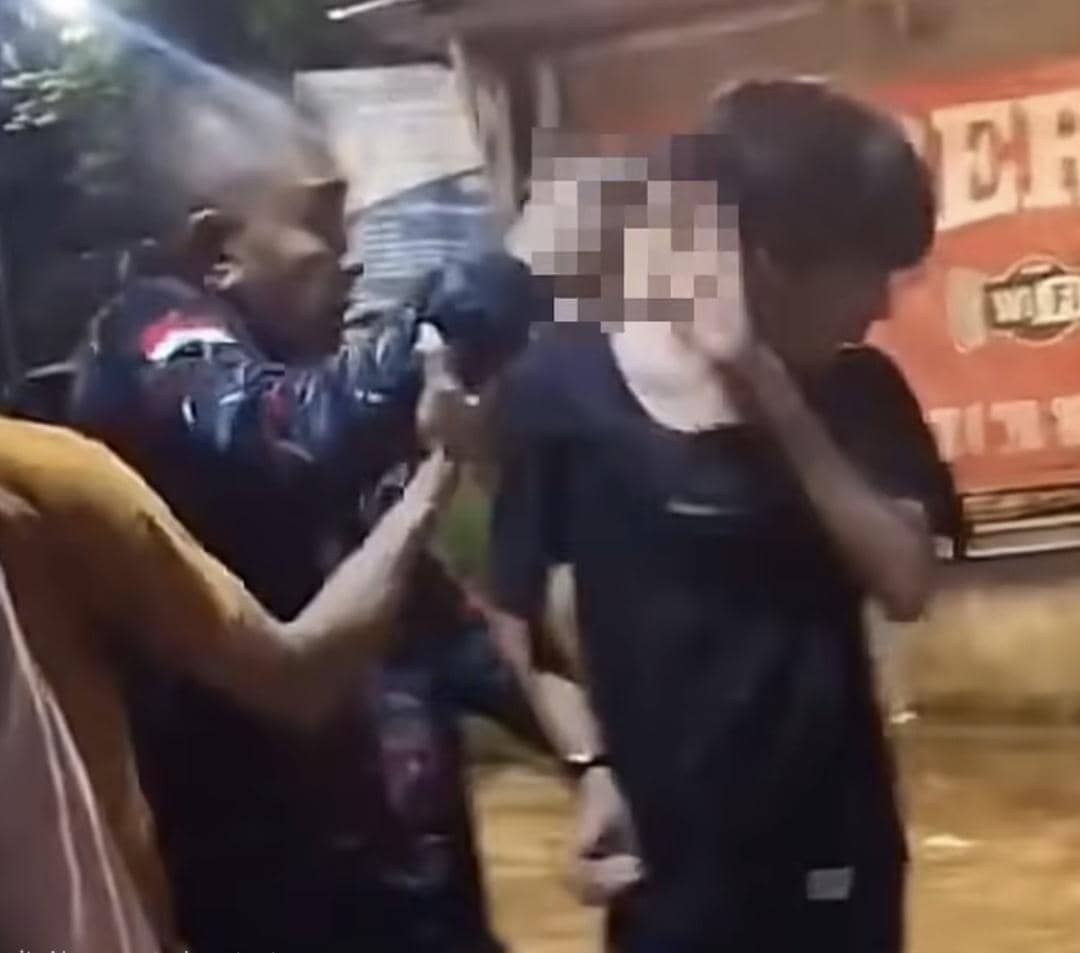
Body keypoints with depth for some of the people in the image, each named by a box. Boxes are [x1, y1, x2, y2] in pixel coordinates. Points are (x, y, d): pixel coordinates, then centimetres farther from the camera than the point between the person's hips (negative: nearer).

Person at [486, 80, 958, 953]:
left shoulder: (855, 392, -1)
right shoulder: (568, 390, -10)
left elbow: (906, 582, -16)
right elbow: (513, 611, -2)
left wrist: (777, 400, -22)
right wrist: (591, 766, -11)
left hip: (835, 843, 3)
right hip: (674, 852, -3)